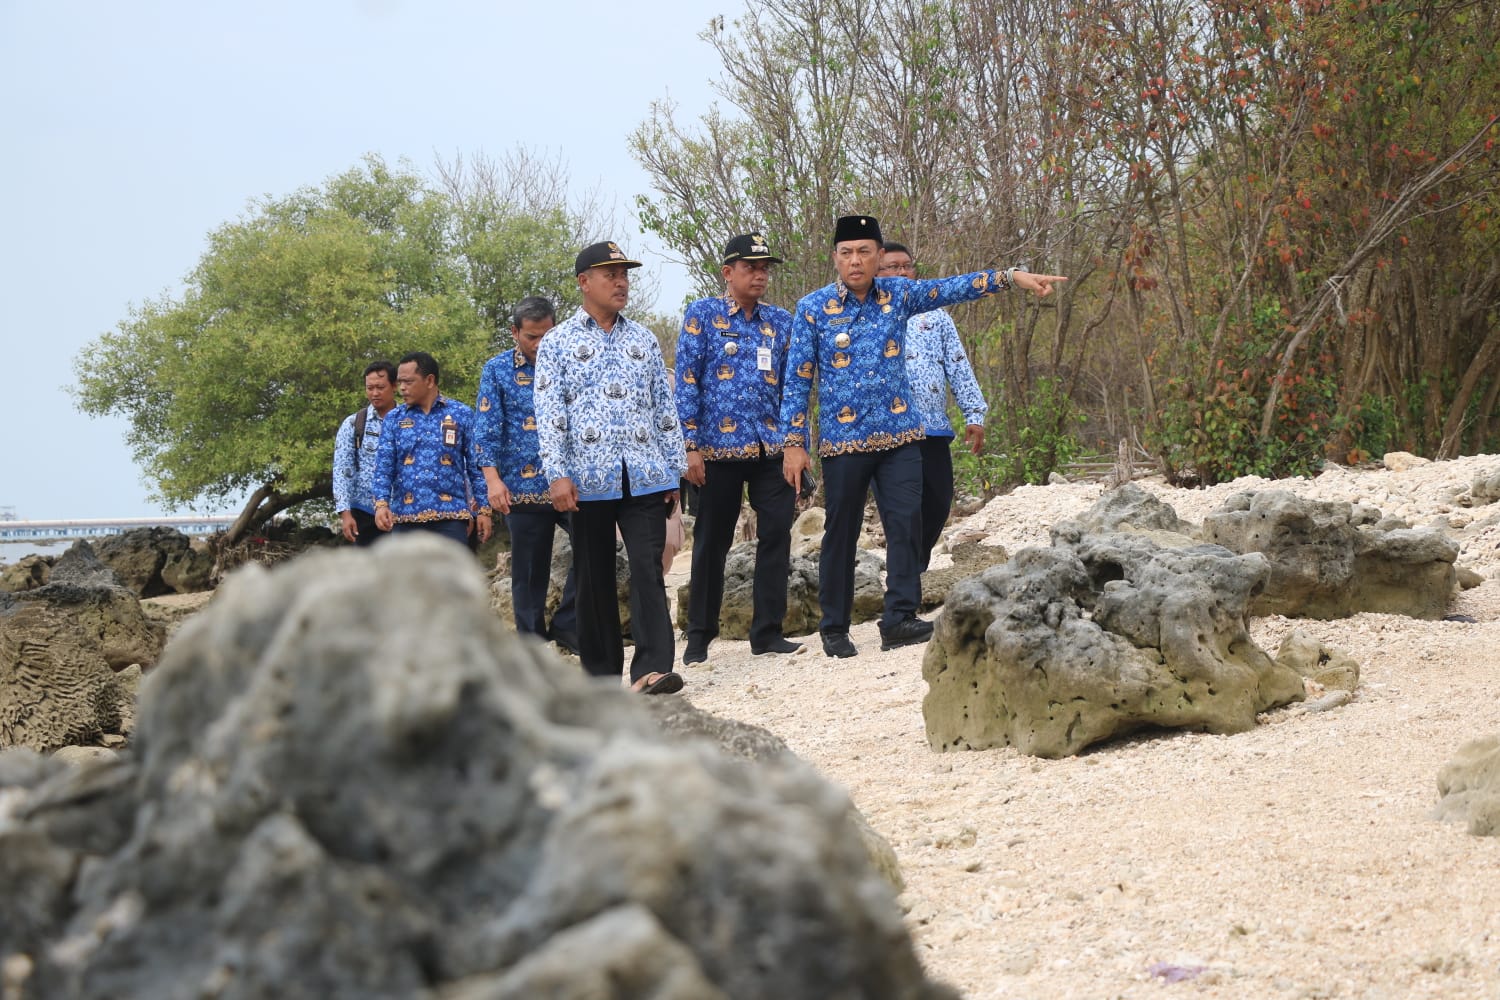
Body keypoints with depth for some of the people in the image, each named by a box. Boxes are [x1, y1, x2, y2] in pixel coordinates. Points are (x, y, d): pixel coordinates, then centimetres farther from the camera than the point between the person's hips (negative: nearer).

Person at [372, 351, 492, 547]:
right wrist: (381, 504, -14)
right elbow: (383, 467, 2)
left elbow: (477, 466, 5)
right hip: (406, 517, 2)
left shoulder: (461, 415, 4)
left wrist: (483, 509, -1)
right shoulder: (394, 419, 8)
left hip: (451, 516, -2)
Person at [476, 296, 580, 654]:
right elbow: (487, 429, -2)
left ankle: (566, 625, 1)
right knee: (529, 571, 4)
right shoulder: (497, 370, 4)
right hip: (524, 487, -1)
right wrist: (493, 478, -13)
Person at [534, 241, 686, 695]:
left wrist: (675, 468, 10)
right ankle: (601, 673, 15)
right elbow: (549, 414, -3)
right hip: (589, 480, -2)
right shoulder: (557, 343, 4)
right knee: (595, 577, 6)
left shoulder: (643, 339, 14)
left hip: (645, 477, 2)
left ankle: (651, 669, -17)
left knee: (648, 570, -10)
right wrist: (557, 474, -12)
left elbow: (664, 406, 15)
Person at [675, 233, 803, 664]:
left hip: (772, 448, 3)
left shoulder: (780, 321, 12)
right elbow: (687, 382, -3)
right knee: (711, 543, 5)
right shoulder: (702, 314, 1)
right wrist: (691, 446, -10)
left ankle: (767, 632, 6)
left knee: (777, 536, -3)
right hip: (719, 448, -3)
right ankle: (699, 637, 16)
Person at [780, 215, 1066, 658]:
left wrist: (1012, 276, -13)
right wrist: (794, 443, -6)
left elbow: (955, 288, -1)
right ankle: (834, 629, 13)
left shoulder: (898, 295, 5)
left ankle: (899, 619, -6)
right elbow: (798, 379, -2)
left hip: (899, 435, 2)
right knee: (841, 533, 4)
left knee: (906, 522, -7)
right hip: (843, 439, -2)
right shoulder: (813, 308, -3)